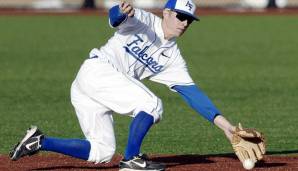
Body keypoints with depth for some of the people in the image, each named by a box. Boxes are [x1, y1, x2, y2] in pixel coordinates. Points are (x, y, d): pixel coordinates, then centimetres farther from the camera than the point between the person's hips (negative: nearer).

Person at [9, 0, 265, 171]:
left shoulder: (173, 57, 13)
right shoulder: (143, 21, -2)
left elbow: (191, 93, 9)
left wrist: (223, 122, 1)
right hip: (96, 70, -8)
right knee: (151, 104, -18)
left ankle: (40, 142, 12)